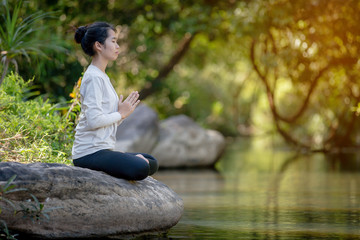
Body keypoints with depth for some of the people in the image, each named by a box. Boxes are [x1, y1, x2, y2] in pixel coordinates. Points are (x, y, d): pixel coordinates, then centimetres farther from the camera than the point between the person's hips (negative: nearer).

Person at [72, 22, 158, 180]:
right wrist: (120, 114, -8)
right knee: (140, 168, -26)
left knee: (152, 163, 9)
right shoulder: (93, 78, -12)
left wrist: (124, 112, 2)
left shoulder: (102, 77, 19)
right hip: (89, 153, -10)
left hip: (103, 149, 10)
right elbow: (94, 120, -23)